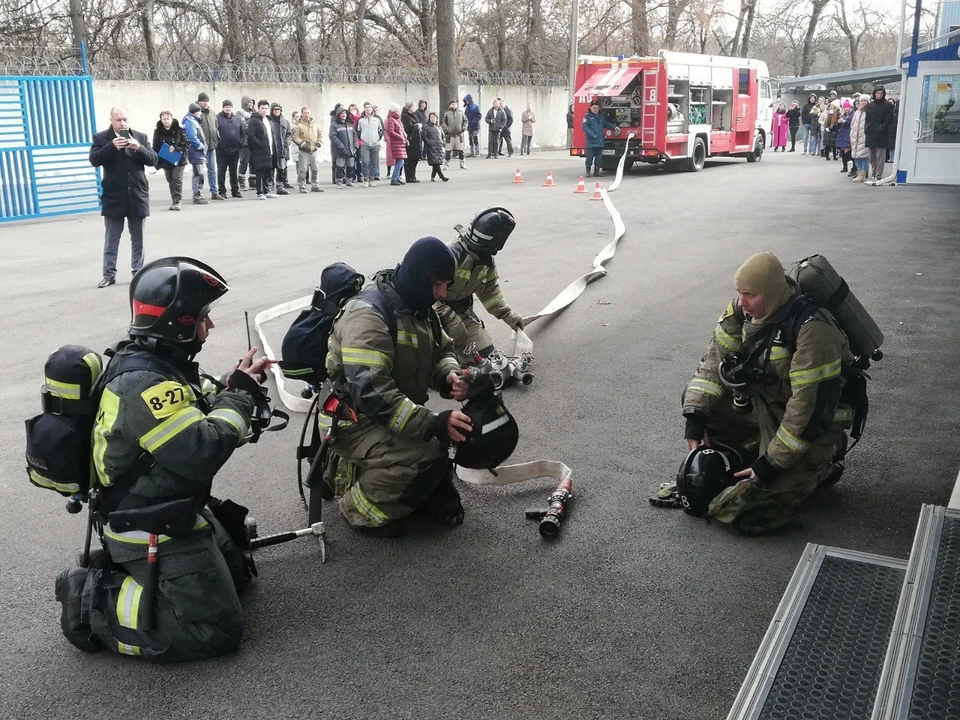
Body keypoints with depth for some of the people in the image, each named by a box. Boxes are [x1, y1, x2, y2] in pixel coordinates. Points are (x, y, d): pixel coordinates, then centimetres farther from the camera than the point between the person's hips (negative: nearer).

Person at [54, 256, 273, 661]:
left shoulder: (159, 363, 5)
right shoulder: (142, 384, -27)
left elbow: (199, 414, 13)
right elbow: (201, 452, -33)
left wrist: (240, 384, -3)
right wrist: (240, 395, -19)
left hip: (177, 514, 10)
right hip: (154, 535, -10)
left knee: (236, 574, 25)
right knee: (217, 631, -7)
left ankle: (118, 571, 18)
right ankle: (94, 602, -1)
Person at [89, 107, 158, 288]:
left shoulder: (140, 137, 6)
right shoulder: (101, 138, 0)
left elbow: (153, 159, -2)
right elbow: (94, 160, -12)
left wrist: (138, 148, -19)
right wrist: (112, 146, -25)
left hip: (137, 196, 2)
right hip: (113, 197, -2)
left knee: (138, 239, 10)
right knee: (111, 240, 3)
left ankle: (138, 271, 19)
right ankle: (109, 274, 8)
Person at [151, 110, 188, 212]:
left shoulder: (179, 130, -4)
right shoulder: (158, 132, 1)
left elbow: (186, 143, -5)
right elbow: (155, 148, 2)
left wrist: (175, 148, -18)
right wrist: (157, 161, -3)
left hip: (178, 160, -3)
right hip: (165, 161, 3)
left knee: (177, 180, -11)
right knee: (170, 181, 11)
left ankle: (177, 201, -8)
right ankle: (174, 201, 20)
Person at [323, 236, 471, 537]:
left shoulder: (420, 309, 3)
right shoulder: (368, 315, -25)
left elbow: (442, 351, 14)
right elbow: (370, 391, -34)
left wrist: (450, 376, -12)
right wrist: (433, 424, -38)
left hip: (399, 414, 8)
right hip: (355, 420, -8)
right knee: (425, 456, -30)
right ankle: (360, 507, -8)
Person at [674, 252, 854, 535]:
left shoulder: (812, 328, -31)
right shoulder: (745, 308, -9)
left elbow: (811, 405, -30)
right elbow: (715, 357, -2)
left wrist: (772, 463, -27)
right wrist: (695, 416, -12)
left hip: (812, 423, -8)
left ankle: (817, 466, 9)